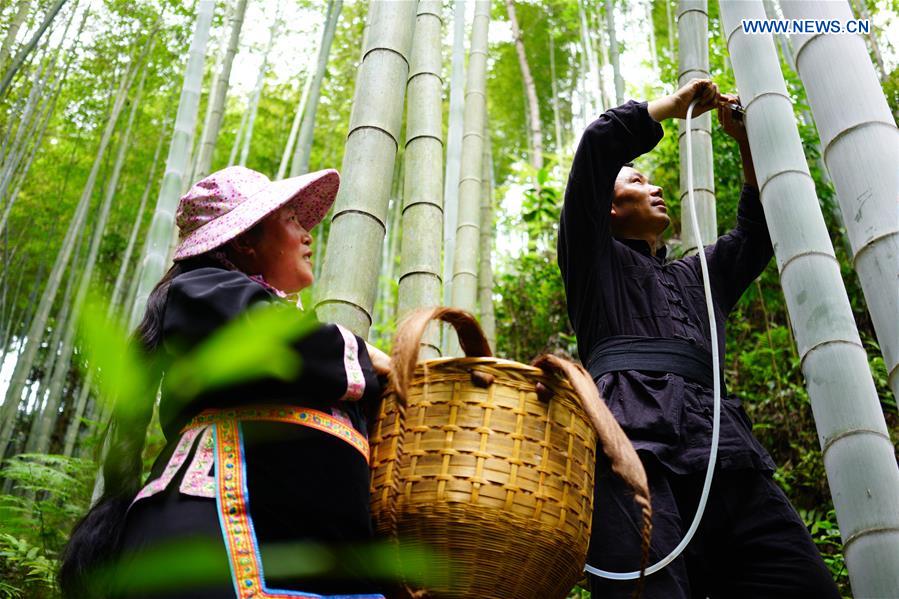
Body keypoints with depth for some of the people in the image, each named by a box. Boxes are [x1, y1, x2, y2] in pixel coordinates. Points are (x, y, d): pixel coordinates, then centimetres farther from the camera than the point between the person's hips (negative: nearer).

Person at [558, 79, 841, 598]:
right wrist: (676, 104, 27)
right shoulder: (595, 257, 24)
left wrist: (747, 142, 36)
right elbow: (600, 142, 15)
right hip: (634, 440, -5)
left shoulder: (698, 274, 41)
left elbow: (758, 232, 42)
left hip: (724, 453, 6)